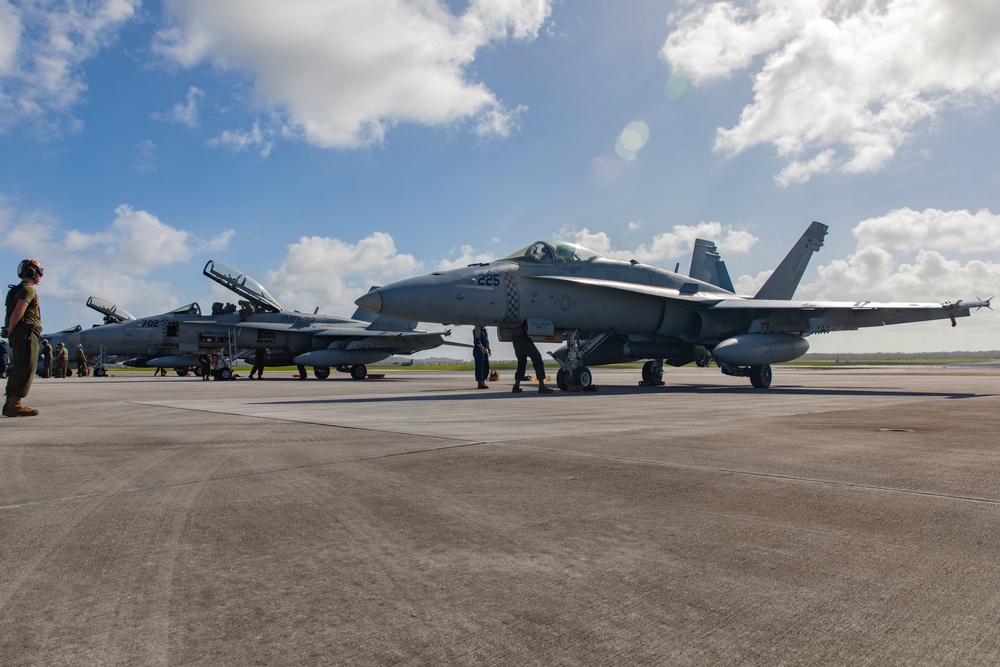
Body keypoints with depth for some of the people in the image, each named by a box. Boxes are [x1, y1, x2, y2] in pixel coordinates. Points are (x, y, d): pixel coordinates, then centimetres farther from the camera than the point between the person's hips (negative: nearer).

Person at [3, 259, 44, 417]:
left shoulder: (17, 290, 24)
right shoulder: (29, 289, -9)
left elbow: (10, 313, 24)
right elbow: (18, 312, -20)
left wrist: (8, 330, 12)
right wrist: (10, 330, -9)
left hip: (18, 334, 10)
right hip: (27, 333, -10)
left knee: (19, 369, 13)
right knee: (26, 369, -13)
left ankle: (11, 404, 14)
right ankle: (13, 405, -17)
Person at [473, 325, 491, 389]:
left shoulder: (484, 330, 19)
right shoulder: (477, 329, -8)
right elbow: (476, 340, -18)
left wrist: (489, 349, 16)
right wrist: (481, 347, -28)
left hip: (484, 351, 9)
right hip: (478, 350, -9)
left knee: (486, 367, 10)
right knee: (479, 367, -9)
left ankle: (483, 381, 17)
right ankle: (480, 383, -10)